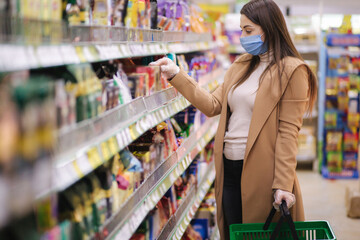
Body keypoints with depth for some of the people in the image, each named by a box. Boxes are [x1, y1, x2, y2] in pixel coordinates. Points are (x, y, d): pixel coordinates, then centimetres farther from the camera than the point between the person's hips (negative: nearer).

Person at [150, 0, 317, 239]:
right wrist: (176, 75, 4)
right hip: (229, 168, 7)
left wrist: (283, 184, -17)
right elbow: (213, 105, 9)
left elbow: (288, 131, -13)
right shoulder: (241, 65, 14)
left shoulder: (291, 71, -8)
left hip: (260, 172, -6)